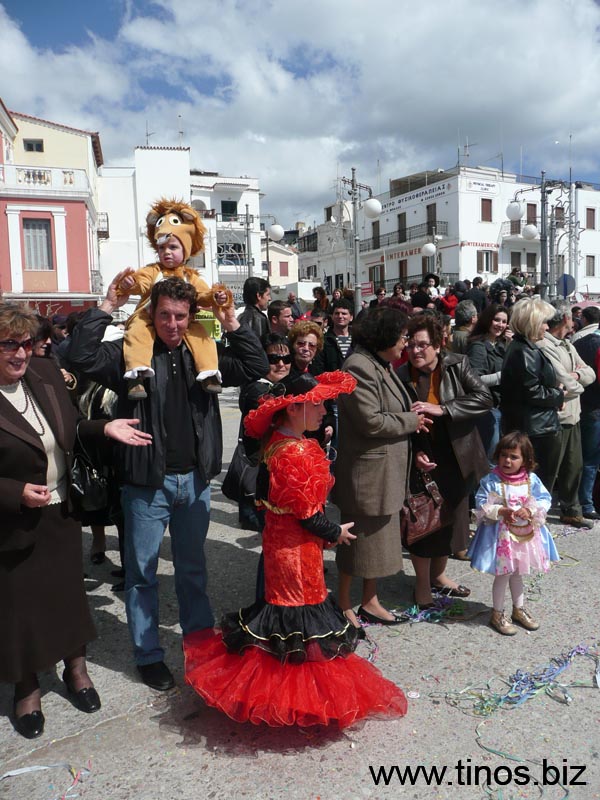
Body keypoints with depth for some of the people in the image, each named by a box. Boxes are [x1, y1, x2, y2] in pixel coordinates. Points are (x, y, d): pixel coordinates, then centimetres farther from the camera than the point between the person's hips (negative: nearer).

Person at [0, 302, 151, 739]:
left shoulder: (46, 372, -4)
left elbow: (71, 431, 6)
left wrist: (105, 428, -10)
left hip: (63, 514, 5)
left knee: (69, 592, 20)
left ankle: (76, 668, 45)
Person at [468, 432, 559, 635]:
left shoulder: (532, 480, -6)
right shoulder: (491, 481, -16)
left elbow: (545, 499, -2)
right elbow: (482, 505, -14)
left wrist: (530, 510, -18)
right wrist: (501, 511, -27)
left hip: (526, 533, 4)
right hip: (501, 534, -4)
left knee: (517, 574, 22)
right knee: (503, 575, 5)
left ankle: (518, 609, 41)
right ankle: (497, 614, 23)